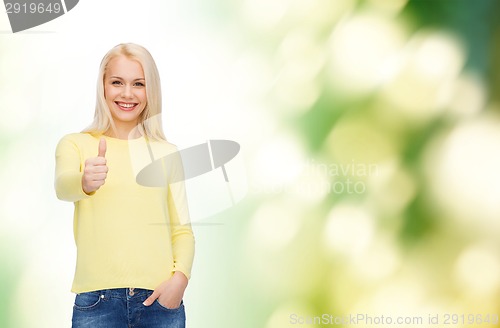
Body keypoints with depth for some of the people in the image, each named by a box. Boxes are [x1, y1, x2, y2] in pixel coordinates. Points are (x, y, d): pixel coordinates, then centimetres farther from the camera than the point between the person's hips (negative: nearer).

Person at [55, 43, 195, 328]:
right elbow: (62, 186, -18)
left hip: (160, 298, 2)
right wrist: (85, 183, -39)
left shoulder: (166, 153, 8)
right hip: (97, 300, -1)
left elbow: (182, 229, 7)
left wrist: (180, 277, -10)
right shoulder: (75, 144, 3)